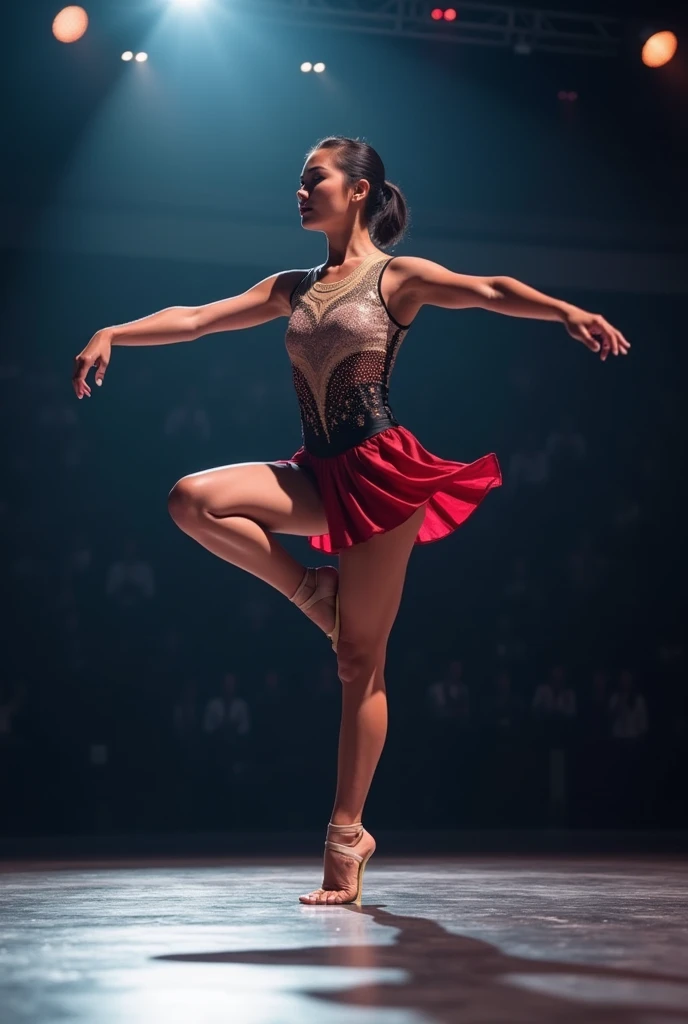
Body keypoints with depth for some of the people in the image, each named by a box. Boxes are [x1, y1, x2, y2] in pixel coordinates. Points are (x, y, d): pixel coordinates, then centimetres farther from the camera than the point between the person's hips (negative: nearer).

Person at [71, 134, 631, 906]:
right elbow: (195, 318, 13)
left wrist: (569, 313, -31)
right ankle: (316, 594, -3)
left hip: (378, 471, -5)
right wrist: (114, 334, 0)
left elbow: (491, 291, -14)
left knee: (360, 665, -4)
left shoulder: (398, 277, 0)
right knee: (194, 500, -21)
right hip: (318, 473, 5)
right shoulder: (294, 289, 16)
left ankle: (346, 839, 1)